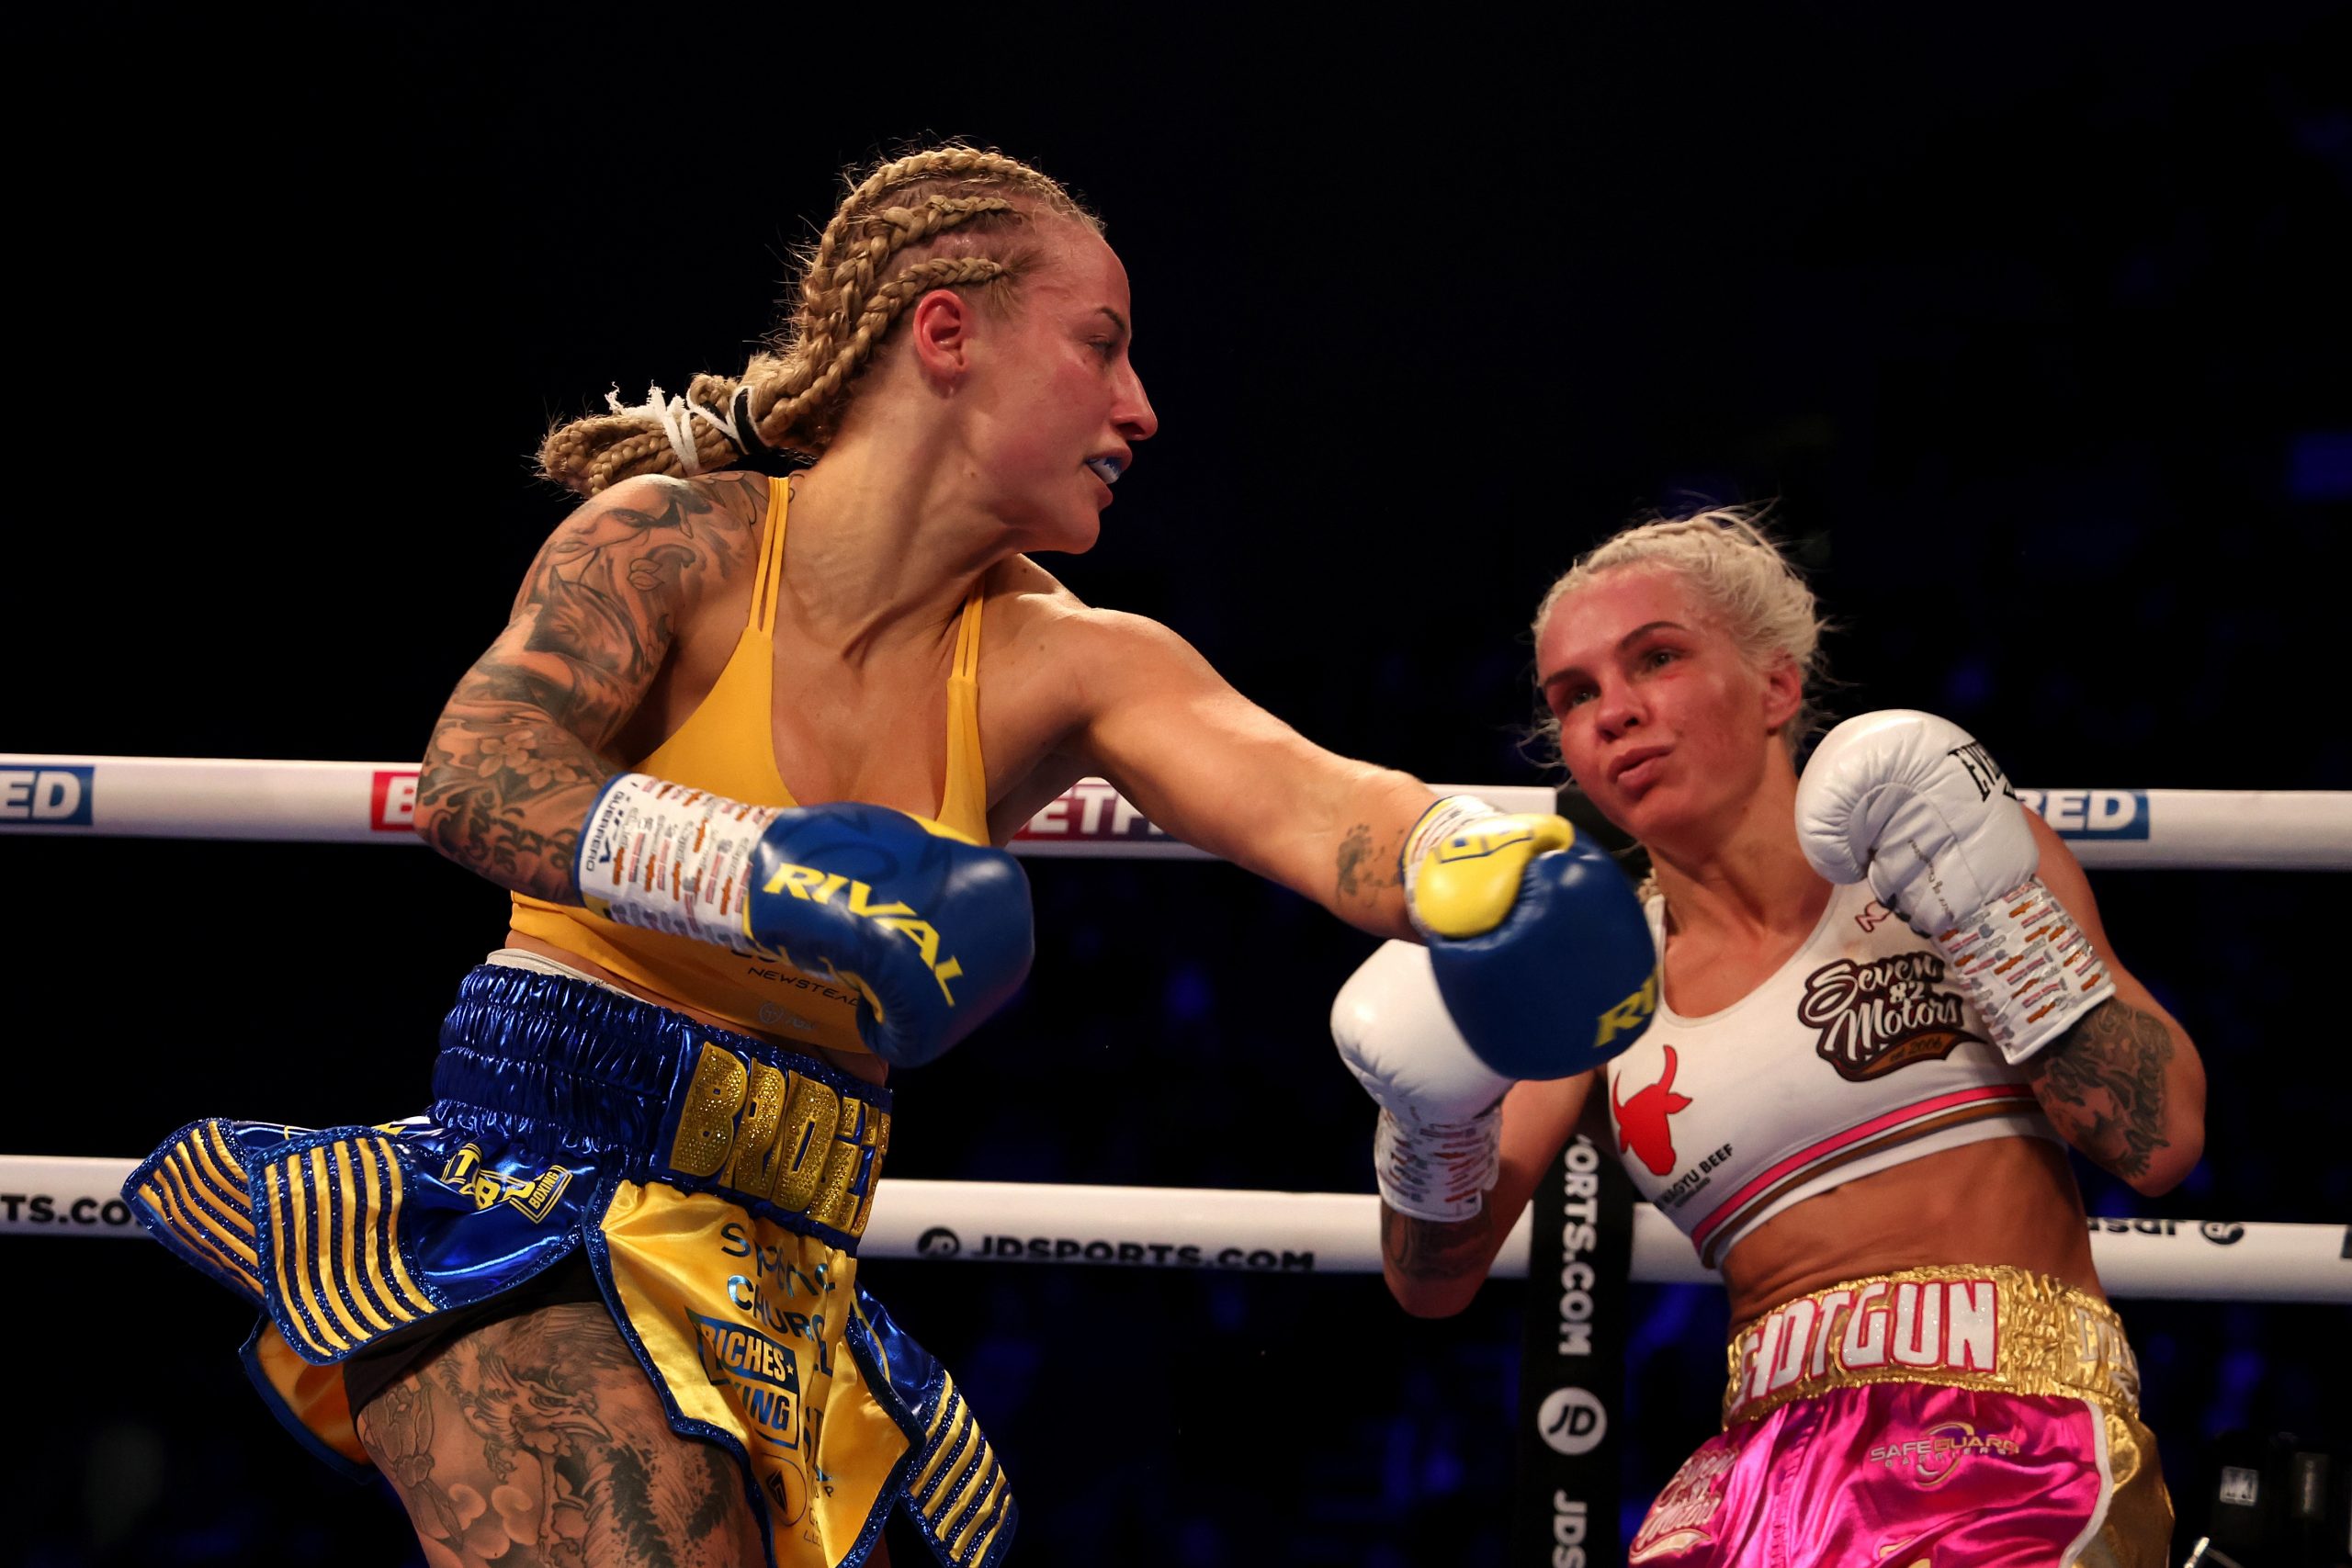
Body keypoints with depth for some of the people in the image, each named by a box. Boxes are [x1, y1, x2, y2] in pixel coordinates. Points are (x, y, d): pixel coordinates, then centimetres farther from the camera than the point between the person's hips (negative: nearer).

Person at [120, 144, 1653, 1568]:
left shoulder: (1067, 668, 6)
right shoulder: (676, 547, -3)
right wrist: (772, 872, -34)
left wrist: (1488, 867, -34)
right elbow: (472, 775, -19)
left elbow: (1310, 806, -11)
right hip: (539, 1231, -6)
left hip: (786, 1307, 6)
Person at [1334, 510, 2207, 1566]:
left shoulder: (1955, 834, 7)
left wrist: (1992, 907, -9)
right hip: (1771, 1466, 3)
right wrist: (1437, 1124, -9)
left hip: (2020, 1443, -3)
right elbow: (1433, 1280, 11)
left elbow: (2162, 1140, 0)